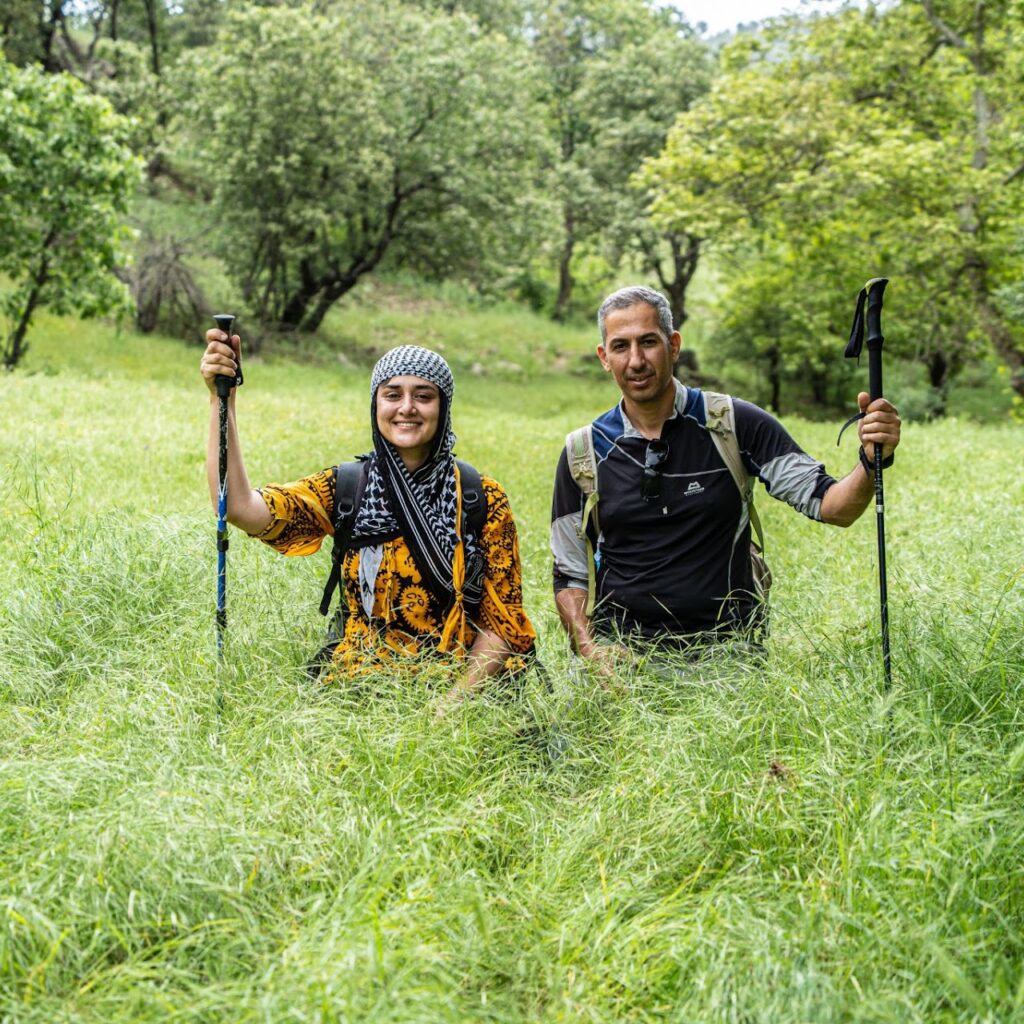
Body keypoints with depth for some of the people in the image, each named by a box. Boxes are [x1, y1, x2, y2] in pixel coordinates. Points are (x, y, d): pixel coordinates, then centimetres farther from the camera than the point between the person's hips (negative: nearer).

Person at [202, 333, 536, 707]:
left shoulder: (483, 500, 0)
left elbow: (500, 623, 0)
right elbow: (240, 509, -13)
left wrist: (452, 704, -13)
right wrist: (222, 397, -18)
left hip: (461, 687, -1)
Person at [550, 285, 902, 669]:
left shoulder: (734, 424, 0)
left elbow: (831, 506, -1)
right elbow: (569, 576, 9)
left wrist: (871, 462, -21)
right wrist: (590, 648, -8)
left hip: (724, 648, -1)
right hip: (622, 648, 1)